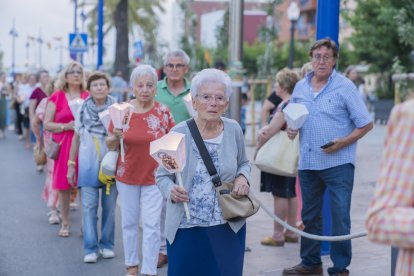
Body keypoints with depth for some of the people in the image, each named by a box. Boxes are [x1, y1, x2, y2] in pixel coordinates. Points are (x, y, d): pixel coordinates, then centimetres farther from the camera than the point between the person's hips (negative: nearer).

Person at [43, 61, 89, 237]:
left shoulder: (88, 97, 8)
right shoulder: (57, 97, 3)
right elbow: (47, 124, 0)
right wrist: (66, 126, -12)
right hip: (64, 145, -1)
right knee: (64, 186, 2)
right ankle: (65, 224, 13)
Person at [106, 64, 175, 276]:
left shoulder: (163, 112, -6)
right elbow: (110, 145, 3)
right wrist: (116, 137, -18)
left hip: (154, 177, -1)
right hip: (127, 176, 2)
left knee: (151, 225, -3)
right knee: (129, 222, 12)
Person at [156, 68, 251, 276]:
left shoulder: (233, 130, -1)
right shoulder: (179, 133, -8)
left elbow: (244, 163, 16)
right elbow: (162, 175, 1)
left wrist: (243, 177, -5)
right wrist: (172, 190, -21)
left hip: (229, 227, 2)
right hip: (186, 229, -2)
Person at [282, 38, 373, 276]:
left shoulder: (345, 87, -6)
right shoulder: (300, 87, 8)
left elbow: (366, 124, -6)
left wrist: (343, 142, -18)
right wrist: (291, 129, -1)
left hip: (338, 163, -5)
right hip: (308, 163, 5)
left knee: (340, 217, -5)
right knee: (310, 216, 14)